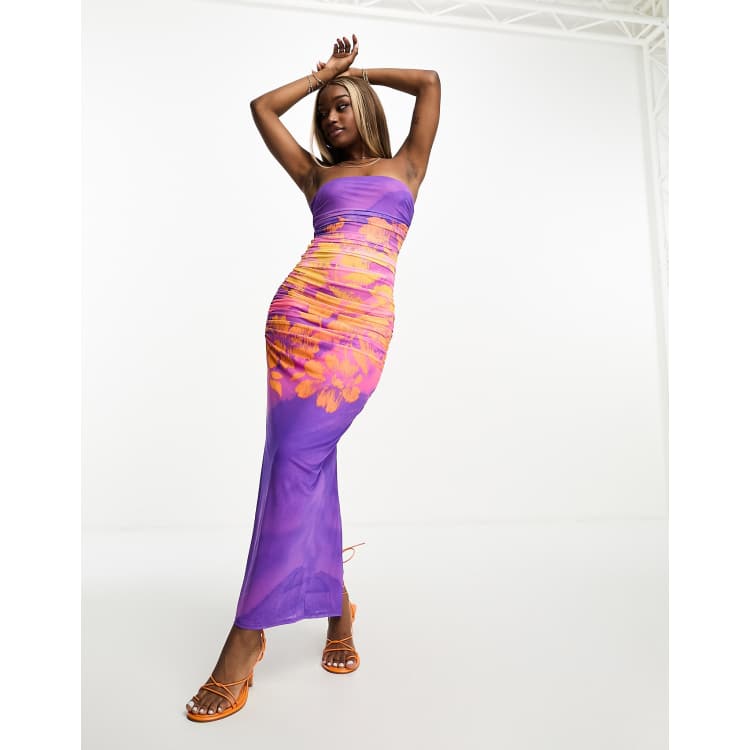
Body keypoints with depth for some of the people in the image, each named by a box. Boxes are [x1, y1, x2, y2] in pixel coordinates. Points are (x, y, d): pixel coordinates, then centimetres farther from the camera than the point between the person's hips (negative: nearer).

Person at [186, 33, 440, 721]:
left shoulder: (405, 166, 26)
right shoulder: (317, 174, 29)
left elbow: (431, 82, 24)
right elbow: (263, 108, 31)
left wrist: (362, 73, 35)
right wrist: (327, 70, 38)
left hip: (362, 322, -3)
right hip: (300, 307, 3)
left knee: (298, 455, -15)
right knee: (308, 459, -7)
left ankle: (246, 638, -5)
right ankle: (337, 607, 8)